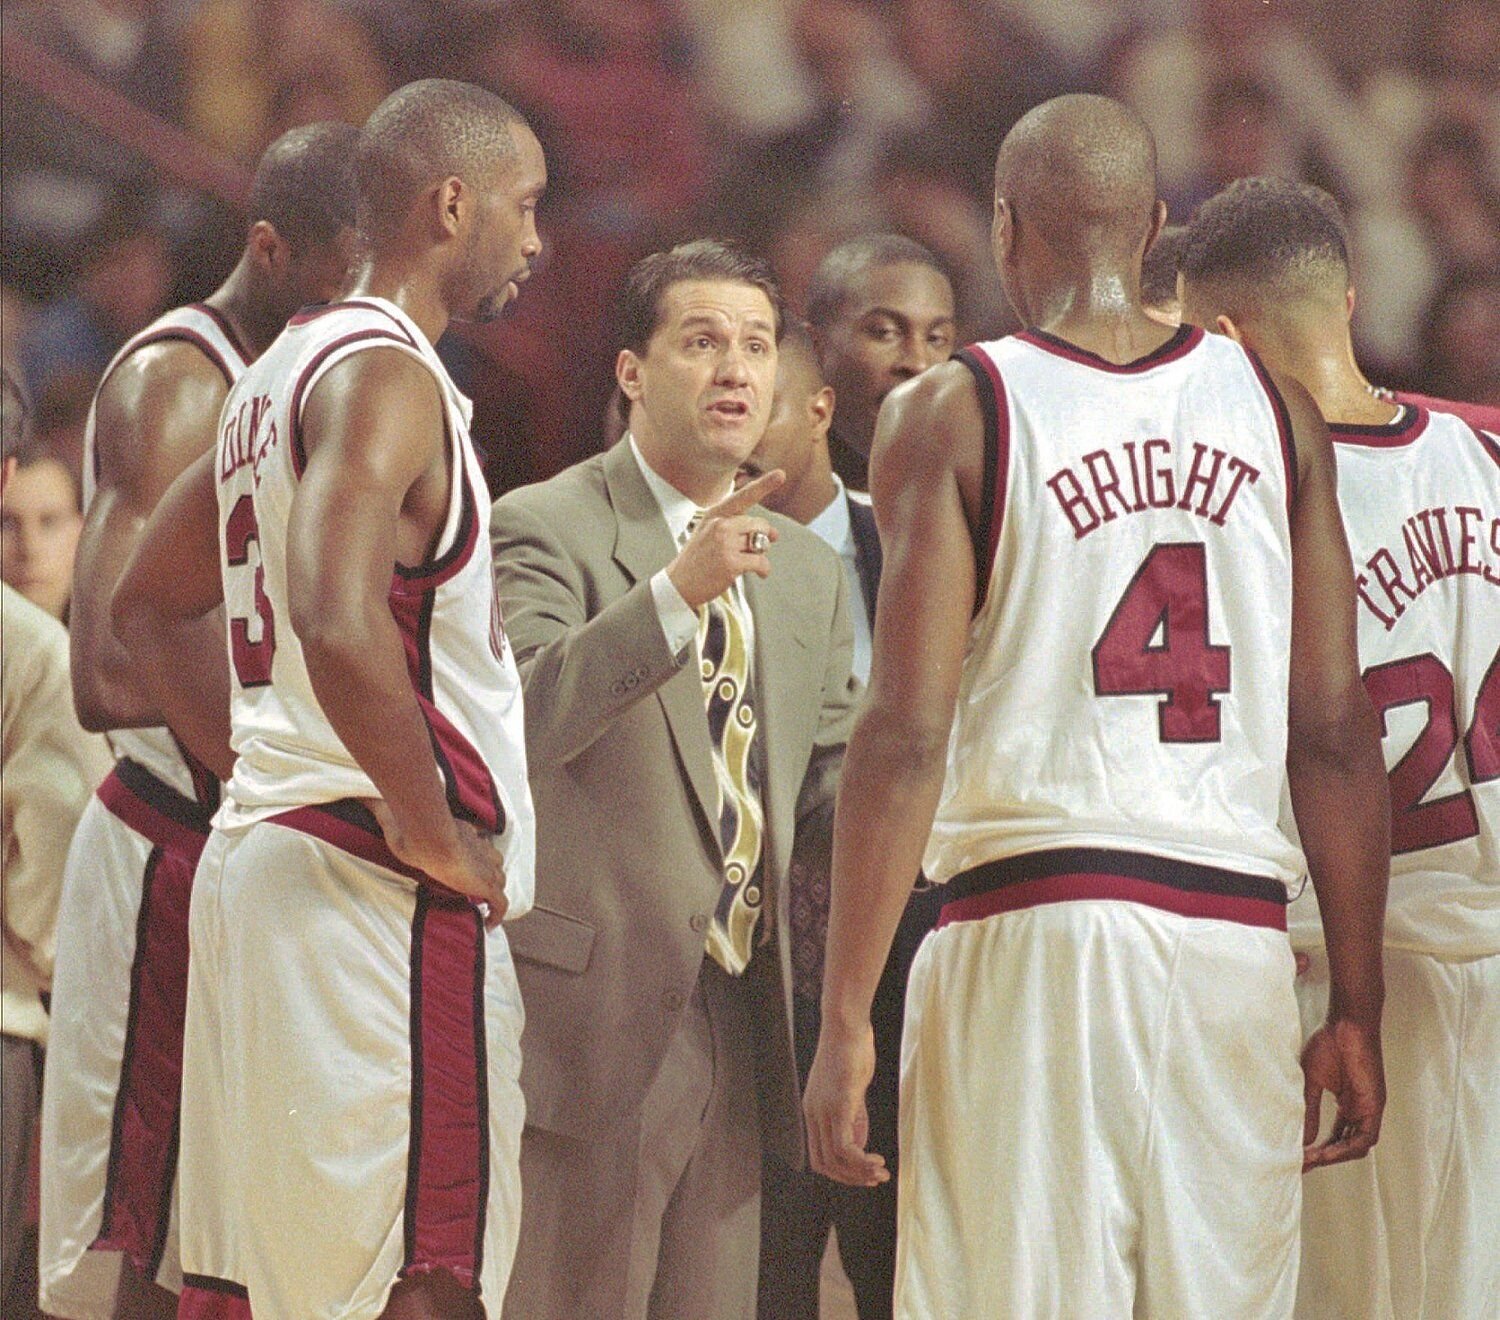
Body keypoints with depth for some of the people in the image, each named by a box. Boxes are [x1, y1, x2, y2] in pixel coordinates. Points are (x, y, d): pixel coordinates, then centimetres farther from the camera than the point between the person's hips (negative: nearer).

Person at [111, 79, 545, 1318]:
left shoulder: (283, 373, 18)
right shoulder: (385, 377, -12)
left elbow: (146, 608, 28)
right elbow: (339, 624, -28)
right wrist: (435, 832, -18)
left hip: (253, 847, 10)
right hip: (379, 891, -10)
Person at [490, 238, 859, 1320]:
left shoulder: (807, 570, 18)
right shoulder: (546, 530, -4)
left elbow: (828, 789, 19)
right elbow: (519, 718, -21)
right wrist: (677, 591, -31)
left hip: (740, 1026, 7)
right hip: (596, 1017, -7)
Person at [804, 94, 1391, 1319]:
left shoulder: (954, 413, -1)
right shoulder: (1274, 408, 10)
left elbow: (908, 736, -7)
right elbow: (1337, 735, 8)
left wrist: (845, 1020, -6)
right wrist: (1357, 1009, 12)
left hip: (1032, 924, -3)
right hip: (1238, 931, 3)